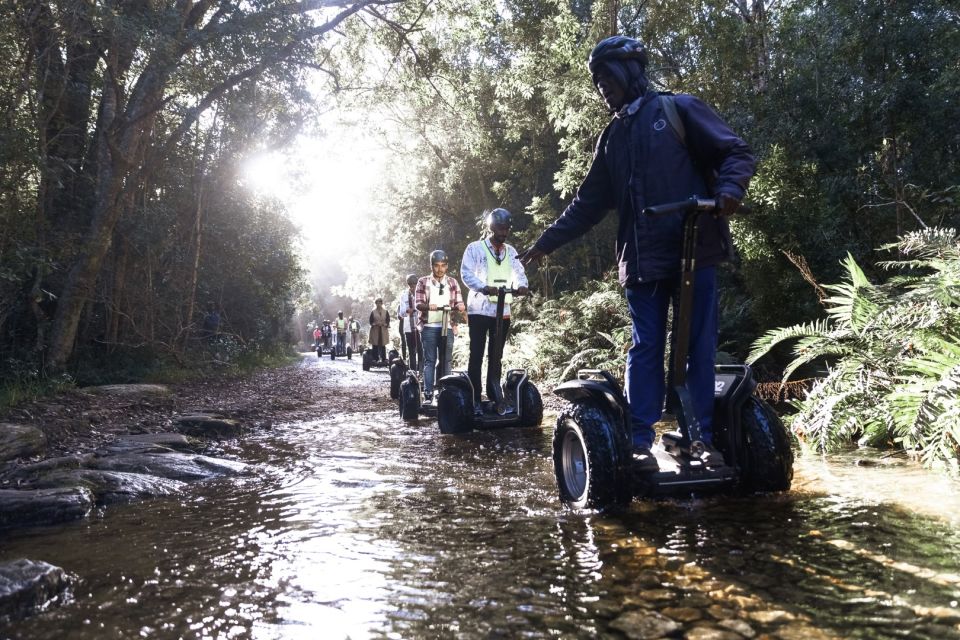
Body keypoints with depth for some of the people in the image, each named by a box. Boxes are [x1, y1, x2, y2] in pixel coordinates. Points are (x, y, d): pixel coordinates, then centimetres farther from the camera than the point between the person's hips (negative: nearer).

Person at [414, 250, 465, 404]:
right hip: (429, 327, -2)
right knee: (429, 361, -2)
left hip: (447, 327, 2)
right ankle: (428, 394, 0)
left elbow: (458, 302, 6)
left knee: (446, 361, 3)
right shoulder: (423, 282, 4)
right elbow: (417, 303, -3)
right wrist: (428, 306, -24)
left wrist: (460, 306, -18)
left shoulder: (452, 282, 10)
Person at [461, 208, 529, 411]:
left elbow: (518, 271, 8)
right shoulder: (475, 248, -1)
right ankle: (474, 400, -1)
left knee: (496, 356, 10)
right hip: (479, 309, -5)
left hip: (503, 311, 5)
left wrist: (521, 285, -16)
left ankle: (494, 398, 17)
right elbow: (466, 273, -11)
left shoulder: (510, 251, 14)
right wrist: (484, 287, -29)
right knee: (477, 355, -3)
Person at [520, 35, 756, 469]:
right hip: (641, 259, 4)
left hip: (694, 252, -4)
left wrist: (729, 188, -19)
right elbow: (588, 203, 24)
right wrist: (547, 241, 19)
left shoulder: (678, 110, 7)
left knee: (700, 349, -1)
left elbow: (736, 152, 3)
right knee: (645, 350, 1)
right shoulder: (612, 138, 22)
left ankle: (705, 441, 6)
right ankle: (639, 443, 2)